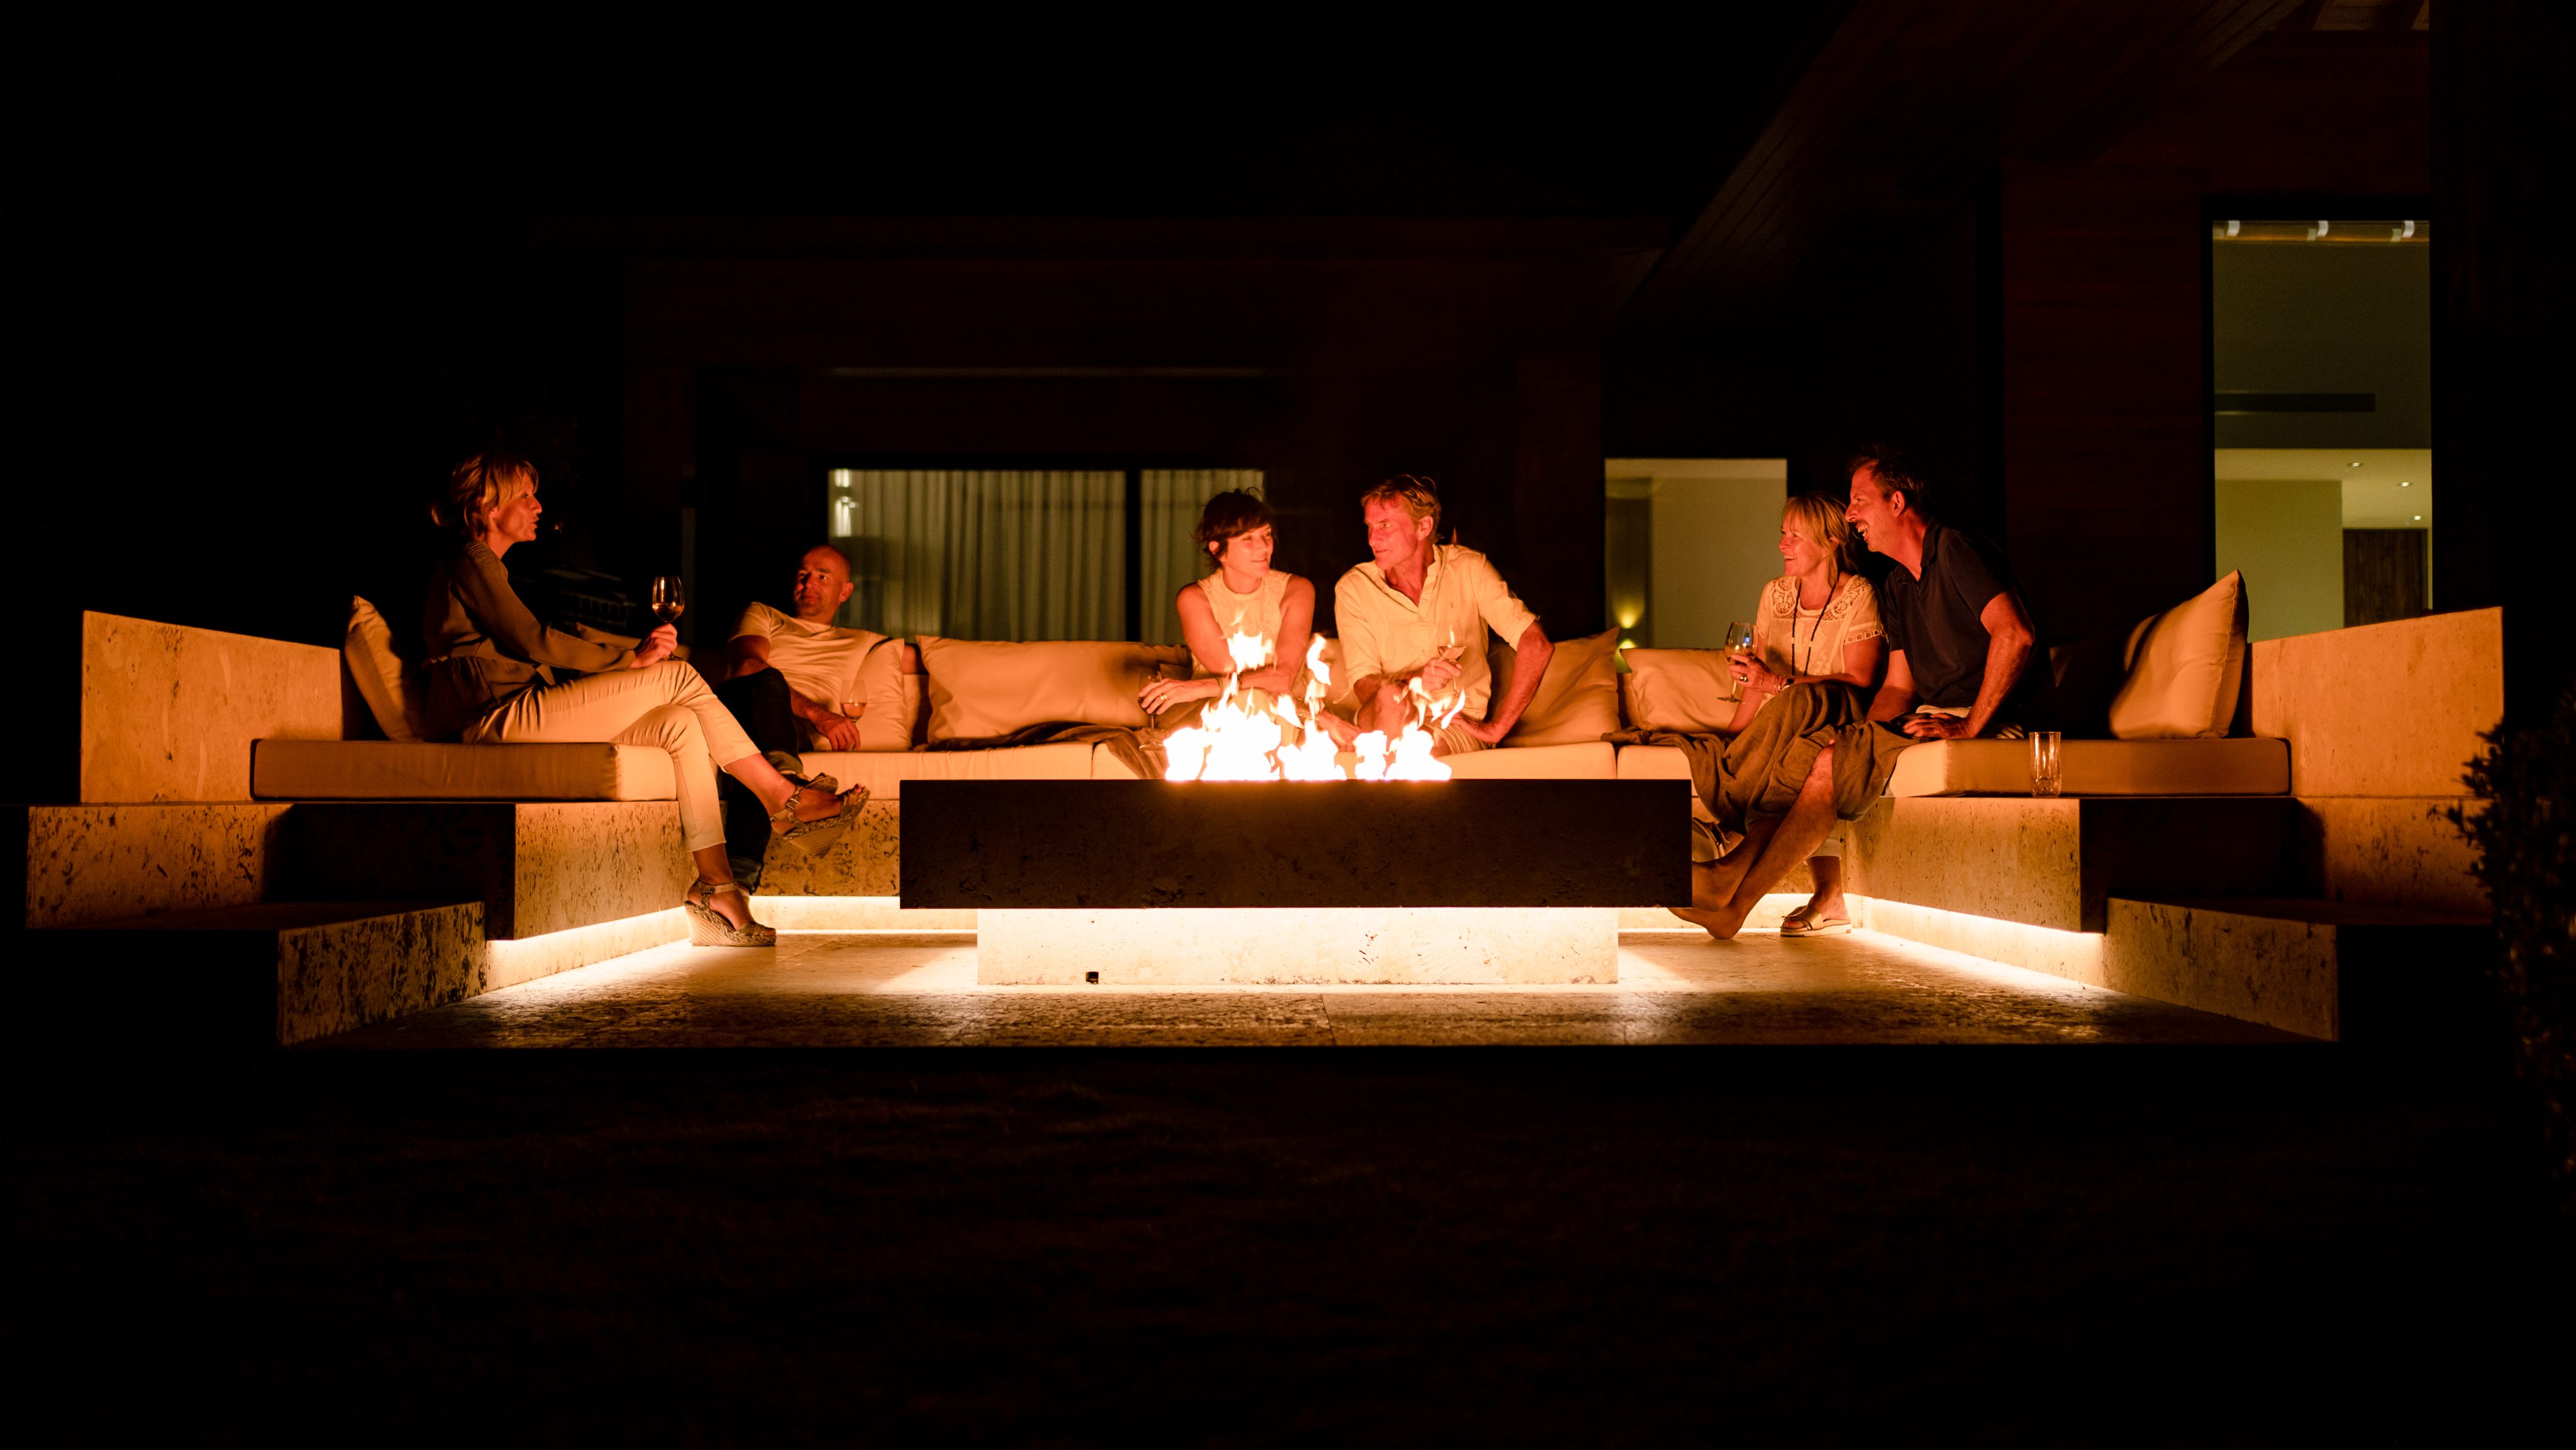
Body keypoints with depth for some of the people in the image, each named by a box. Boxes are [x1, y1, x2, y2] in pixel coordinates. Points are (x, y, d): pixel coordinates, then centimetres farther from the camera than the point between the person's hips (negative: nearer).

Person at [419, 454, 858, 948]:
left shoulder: (483, 567, 28)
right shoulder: (470, 561, -3)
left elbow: (529, 652, 21)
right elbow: (534, 642, -14)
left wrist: (636, 654, 8)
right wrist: (631, 659, -9)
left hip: (519, 718, 9)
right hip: (497, 718, -9)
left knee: (680, 726, -5)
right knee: (677, 678, -13)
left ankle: (716, 891, -14)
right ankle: (784, 797, -6)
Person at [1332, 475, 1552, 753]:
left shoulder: (1469, 570, -3)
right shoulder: (1354, 588, -1)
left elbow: (1537, 644, -9)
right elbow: (1363, 685, -6)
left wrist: (1497, 728, -11)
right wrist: (1414, 682, -28)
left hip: (1460, 725, -1)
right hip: (1393, 721, 1)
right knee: (1390, 698, -35)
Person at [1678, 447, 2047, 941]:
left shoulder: (1957, 551, -10)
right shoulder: (1897, 587, 19)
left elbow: (2016, 635, -24)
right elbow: (1898, 687, 14)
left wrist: (1969, 727, -24)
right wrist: (1865, 732, -7)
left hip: (1995, 722, -8)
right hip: (1932, 717, 8)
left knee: (1837, 761, -26)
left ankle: (1732, 900, -22)